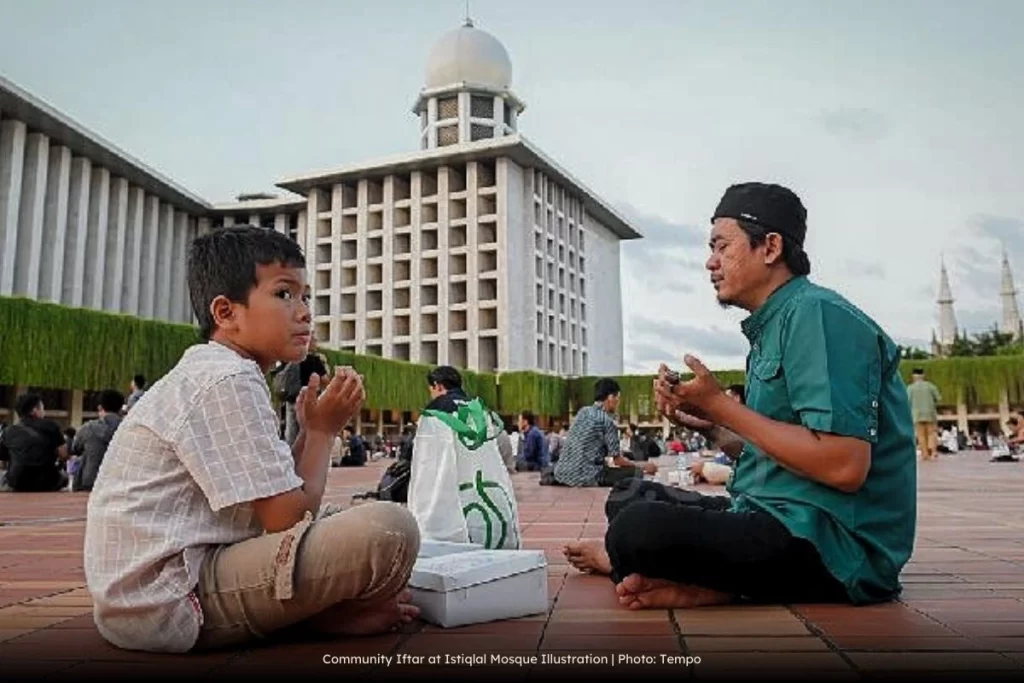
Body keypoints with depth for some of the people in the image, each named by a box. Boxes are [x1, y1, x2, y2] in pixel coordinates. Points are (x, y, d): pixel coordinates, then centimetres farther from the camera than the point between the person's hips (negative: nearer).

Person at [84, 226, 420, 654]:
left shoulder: (205, 375, 16)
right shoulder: (229, 380, -15)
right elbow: (288, 519, -17)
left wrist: (310, 431, 6)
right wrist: (323, 430, -4)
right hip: (167, 602, -11)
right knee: (389, 529, -26)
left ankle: (325, 609, 3)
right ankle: (332, 618, 3)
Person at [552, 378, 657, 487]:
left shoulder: (583, 411, 13)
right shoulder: (607, 421, -7)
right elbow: (617, 460, -1)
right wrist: (642, 468, 9)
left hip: (562, 473, 7)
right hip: (585, 478, -7)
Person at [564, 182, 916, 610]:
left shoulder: (817, 314, -14)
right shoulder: (773, 326, 16)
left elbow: (844, 467, -25)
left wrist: (720, 405, -16)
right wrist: (707, 426, 2)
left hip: (833, 546, -10)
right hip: (780, 521, 10)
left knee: (637, 529, -30)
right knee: (631, 500, 16)